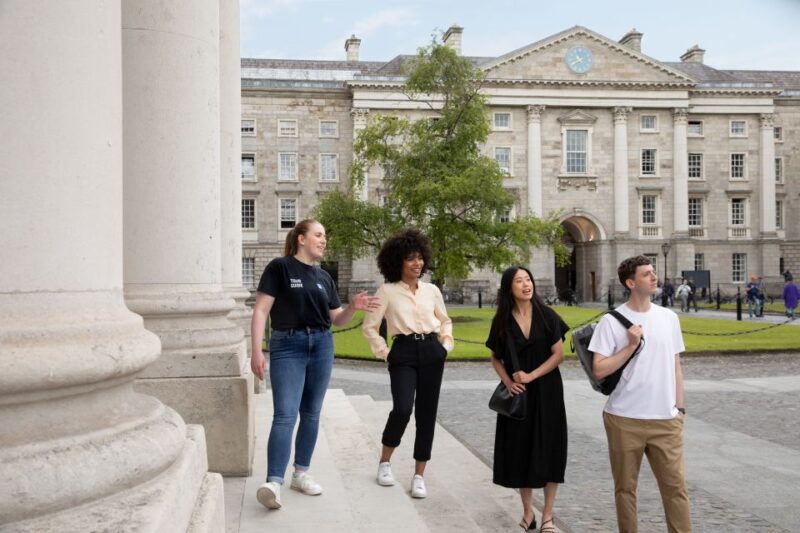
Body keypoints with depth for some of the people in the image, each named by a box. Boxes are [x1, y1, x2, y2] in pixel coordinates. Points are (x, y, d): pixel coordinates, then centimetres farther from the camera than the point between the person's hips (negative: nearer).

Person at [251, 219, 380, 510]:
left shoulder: (324, 277, 12)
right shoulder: (279, 267, -5)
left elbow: (337, 319, 17)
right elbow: (260, 311, -9)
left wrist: (353, 307, -4)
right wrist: (256, 351, -16)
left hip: (322, 346, 6)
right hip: (287, 346, -6)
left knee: (311, 413, 10)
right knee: (285, 415, -14)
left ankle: (301, 474, 22)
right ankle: (274, 483, -17)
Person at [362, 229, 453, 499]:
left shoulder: (432, 290, 9)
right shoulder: (387, 291, -1)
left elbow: (445, 321, 23)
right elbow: (369, 326, 2)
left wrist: (446, 345, 10)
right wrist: (383, 352, -2)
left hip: (432, 352, 4)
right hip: (403, 354, -3)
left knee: (426, 413, 3)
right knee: (402, 409, -18)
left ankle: (419, 475, 14)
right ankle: (385, 461, 10)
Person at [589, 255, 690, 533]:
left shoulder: (669, 318, 6)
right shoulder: (611, 321, -6)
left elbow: (675, 366, 12)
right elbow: (599, 370, -9)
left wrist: (679, 407, 8)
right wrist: (631, 346, -15)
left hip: (665, 419, 3)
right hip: (624, 419, -2)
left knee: (675, 485, 3)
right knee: (625, 487, 10)